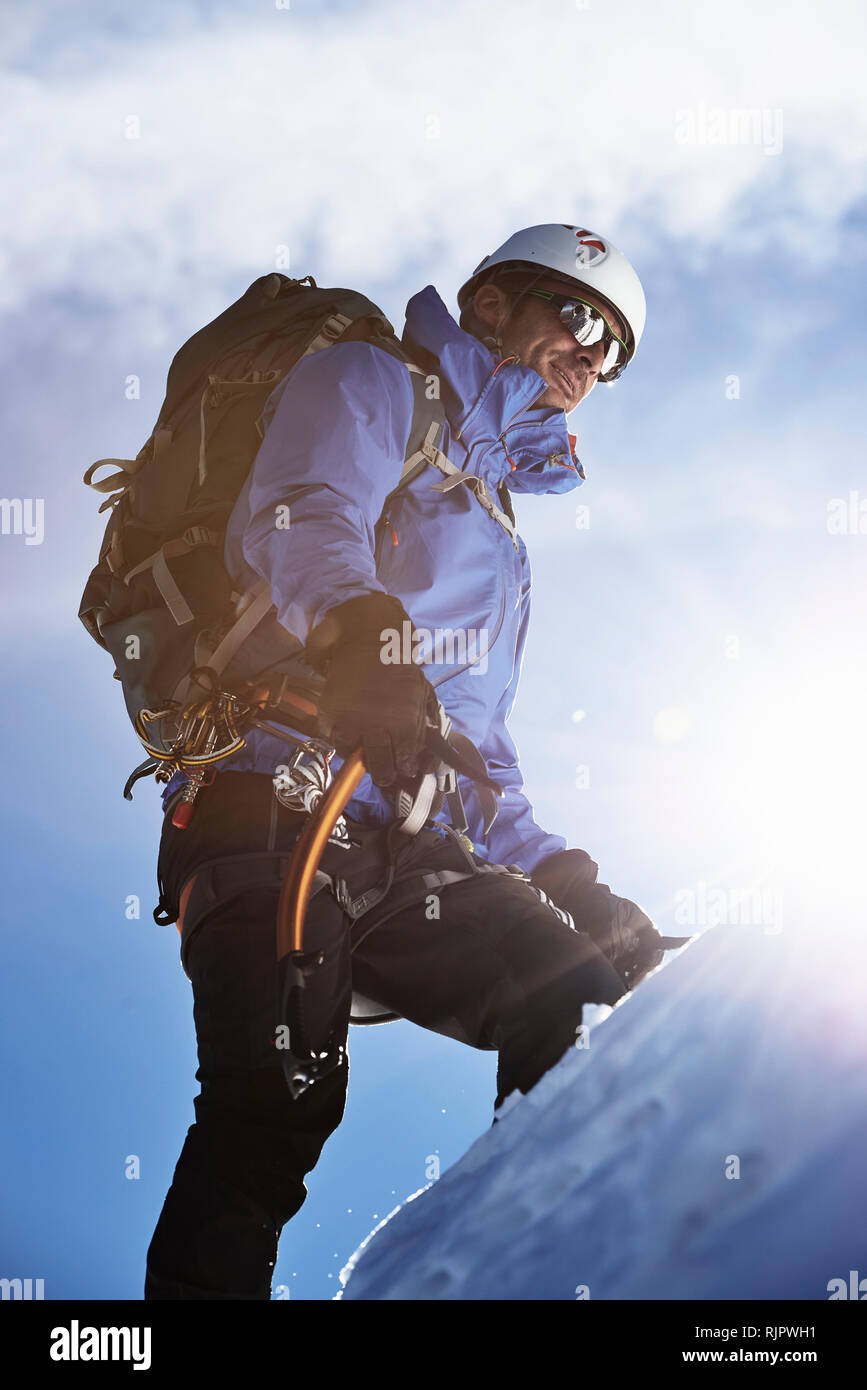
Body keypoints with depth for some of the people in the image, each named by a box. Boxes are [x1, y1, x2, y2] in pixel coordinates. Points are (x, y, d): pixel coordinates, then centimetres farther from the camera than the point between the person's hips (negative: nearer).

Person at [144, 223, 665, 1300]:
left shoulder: (498, 537, 33)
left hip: (405, 851, 7)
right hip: (272, 810, -7)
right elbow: (307, 521, -15)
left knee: (582, 1001, -14)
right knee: (280, 1100, -25)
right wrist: (355, 630, -38)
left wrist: (563, 878, 15)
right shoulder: (365, 386, 10)